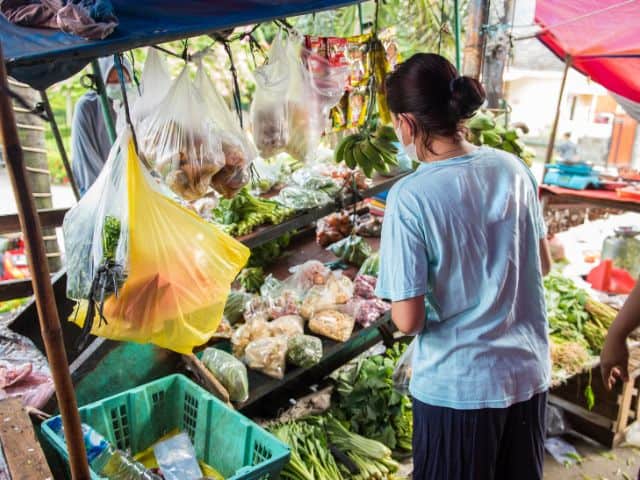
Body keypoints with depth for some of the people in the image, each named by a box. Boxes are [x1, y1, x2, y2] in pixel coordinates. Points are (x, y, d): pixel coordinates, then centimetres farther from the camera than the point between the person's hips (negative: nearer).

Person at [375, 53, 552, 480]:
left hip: (458, 387, -5)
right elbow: (543, 265, 7)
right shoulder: (514, 168, -5)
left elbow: (408, 320, -20)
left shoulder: (410, 197, -22)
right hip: (529, 373, 5)